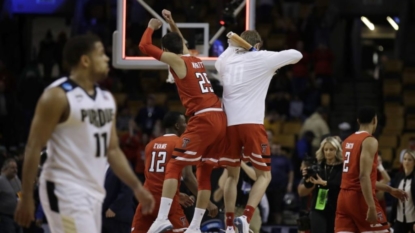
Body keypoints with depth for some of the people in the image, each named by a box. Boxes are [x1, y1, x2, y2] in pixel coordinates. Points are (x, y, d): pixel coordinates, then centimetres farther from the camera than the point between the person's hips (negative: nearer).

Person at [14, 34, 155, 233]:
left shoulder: (106, 99, 13)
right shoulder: (58, 96, -12)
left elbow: (112, 150, 20)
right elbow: (33, 147, -12)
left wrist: (136, 187, 13)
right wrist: (26, 197, -15)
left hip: (93, 192, 9)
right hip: (66, 191, -9)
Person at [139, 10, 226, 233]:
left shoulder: (176, 60, 0)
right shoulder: (195, 60, 22)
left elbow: (145, 46, 1)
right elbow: (180, 43, 45)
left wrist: (151, 27, 18)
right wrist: (171, 23, 43)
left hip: (203, 119, -8)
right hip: (220, 118, 8)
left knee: (174, 166, -6)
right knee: (204, 173, 13)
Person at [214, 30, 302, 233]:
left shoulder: (227, 61, 18)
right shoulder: (262, 58, 6)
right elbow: (297, 55, 12)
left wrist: (232, 46, 38)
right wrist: (276, 63, 28)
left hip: (229, 124, 4)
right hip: (251, 124, -4)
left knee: (232, 175, 19)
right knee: (264, 175, 7)